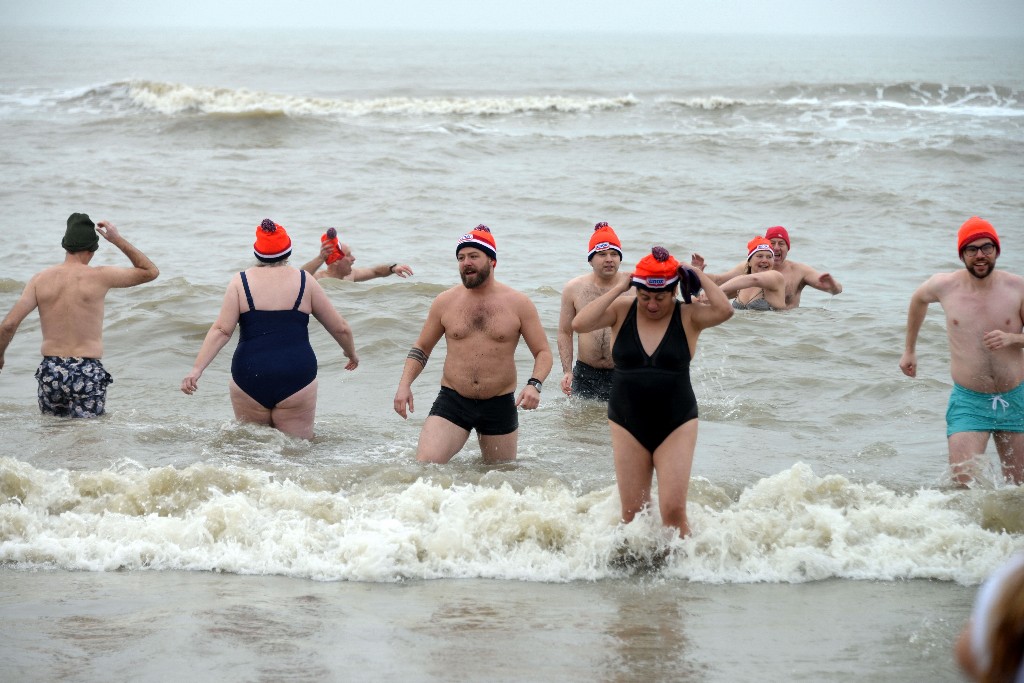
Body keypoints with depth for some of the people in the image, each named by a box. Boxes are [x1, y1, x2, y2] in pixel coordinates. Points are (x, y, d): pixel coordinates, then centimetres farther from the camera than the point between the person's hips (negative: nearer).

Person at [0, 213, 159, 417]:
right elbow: (151, 272, 9)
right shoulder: (100, 277, -5)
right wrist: (118, 240, 11)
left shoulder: (40, 279, 2)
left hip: (50, 370, 3)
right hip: (88, 373, -3)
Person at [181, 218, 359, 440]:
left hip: (250, 375, 0)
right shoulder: (305, 282, 7)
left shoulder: (240, 282, 5)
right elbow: (340, 328, 14)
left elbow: (221, 331, -6)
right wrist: (352, 354, 32)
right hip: (296, 378, 0)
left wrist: (197, 370, -7)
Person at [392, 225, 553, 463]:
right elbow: (421, 348, 14)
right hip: (452, 401, 0)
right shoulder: (445, 302, 3)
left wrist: (534, 384, -18)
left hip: (500, 406, 0)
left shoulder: (518, 304, -1)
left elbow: (543, 352, 2)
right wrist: (404, 385, -2)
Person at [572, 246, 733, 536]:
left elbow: (724, 310, -25)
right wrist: (619, 288, -15)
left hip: (676, 425, -2)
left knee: (673, 510, -10)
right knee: (632, 514, 5)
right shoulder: (621, 311, -2)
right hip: (628, 425, 2)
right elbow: (579, 324, -17)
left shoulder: (688, 316, -6)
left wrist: (699, 277, -15)